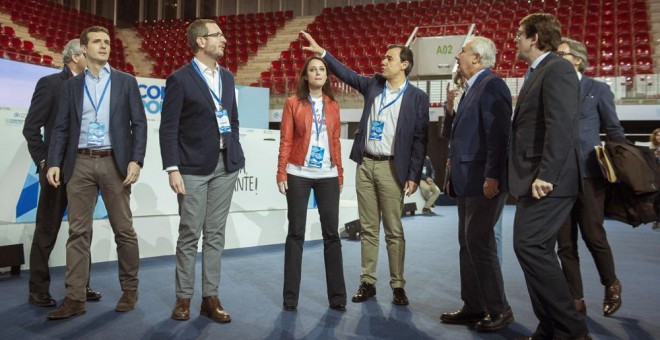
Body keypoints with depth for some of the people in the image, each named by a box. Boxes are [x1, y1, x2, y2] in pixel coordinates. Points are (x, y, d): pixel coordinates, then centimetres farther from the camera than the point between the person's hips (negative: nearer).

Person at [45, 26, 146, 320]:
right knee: (78, 232, 2)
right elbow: (61, 127, 9)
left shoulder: (126, 82, 7)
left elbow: (139, 123, 1)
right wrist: (54, 162, -4)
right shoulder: (71, 85, 12)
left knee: (123, 230, 3)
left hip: (114, 163, -2)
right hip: (79, 164, 2)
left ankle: (130, 290, 16)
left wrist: (136, 160, -10)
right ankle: (75, 298, 8)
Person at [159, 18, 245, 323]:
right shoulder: (180, 79, -5)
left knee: (215, 234, 8)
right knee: (190, 234, 2)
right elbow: (168, 128, -8)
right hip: (194, 166, -5)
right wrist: (172, 169, -14)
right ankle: (183, 298, 15)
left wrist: (235, 156, 11)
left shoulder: (227, 76, 13)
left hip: (225, 165, 5)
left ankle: (210, 297, 16)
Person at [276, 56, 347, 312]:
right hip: (299, 175, -2)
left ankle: (337, 295, 13)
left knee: (332, 234, 3)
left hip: (328, 176, 3)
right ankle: (290, 296, 12)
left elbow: (336, 142, 11)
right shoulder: (293, 103, 2)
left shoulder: (333, 105, 10)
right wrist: (281, 173, -8)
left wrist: (340, 174, 8)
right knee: (296, 233, 3)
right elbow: (285, 141, -1)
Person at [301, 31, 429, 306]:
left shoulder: (417, 97, -4)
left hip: (391, 168, -4)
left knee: (394, 230, 1)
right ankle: (367, 283, 18)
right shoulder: (373, 85, 10)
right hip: (365, 164, 4)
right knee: (368, 229, 9)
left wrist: (414, 175, -9)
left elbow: (420, 139, -5)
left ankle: (398, 286, 13)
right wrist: (322, 53, 6)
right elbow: (347, 74, 15)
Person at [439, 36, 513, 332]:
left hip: (484, 181, -10)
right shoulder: (473, 88, 19)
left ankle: (499, 310, 8)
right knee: (467, 244, 12)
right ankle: (473, 307, 21)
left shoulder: (492, 85, -10)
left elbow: (498, 134, -19)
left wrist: (492, 177, -24)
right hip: (467, 182, 10)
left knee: (479, 244, -6)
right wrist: (454, 174, 18)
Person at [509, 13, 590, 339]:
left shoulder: (557, 69, -8)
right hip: (533, 179, 10)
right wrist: (528, 177, 14)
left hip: (547, 180, -10)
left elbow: (562, 125, -20)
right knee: (537, 251, 11)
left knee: (529, 246, -14)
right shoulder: (536, 74, 22)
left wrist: (546, 175, -25)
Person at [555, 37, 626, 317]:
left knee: (593, 235, 0)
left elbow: (614, 131, 5)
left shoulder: (598, 89, 3)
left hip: (588, 173, -3)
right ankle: (576, 300, 15)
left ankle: (611, 285, 28)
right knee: (565, 242, 4)